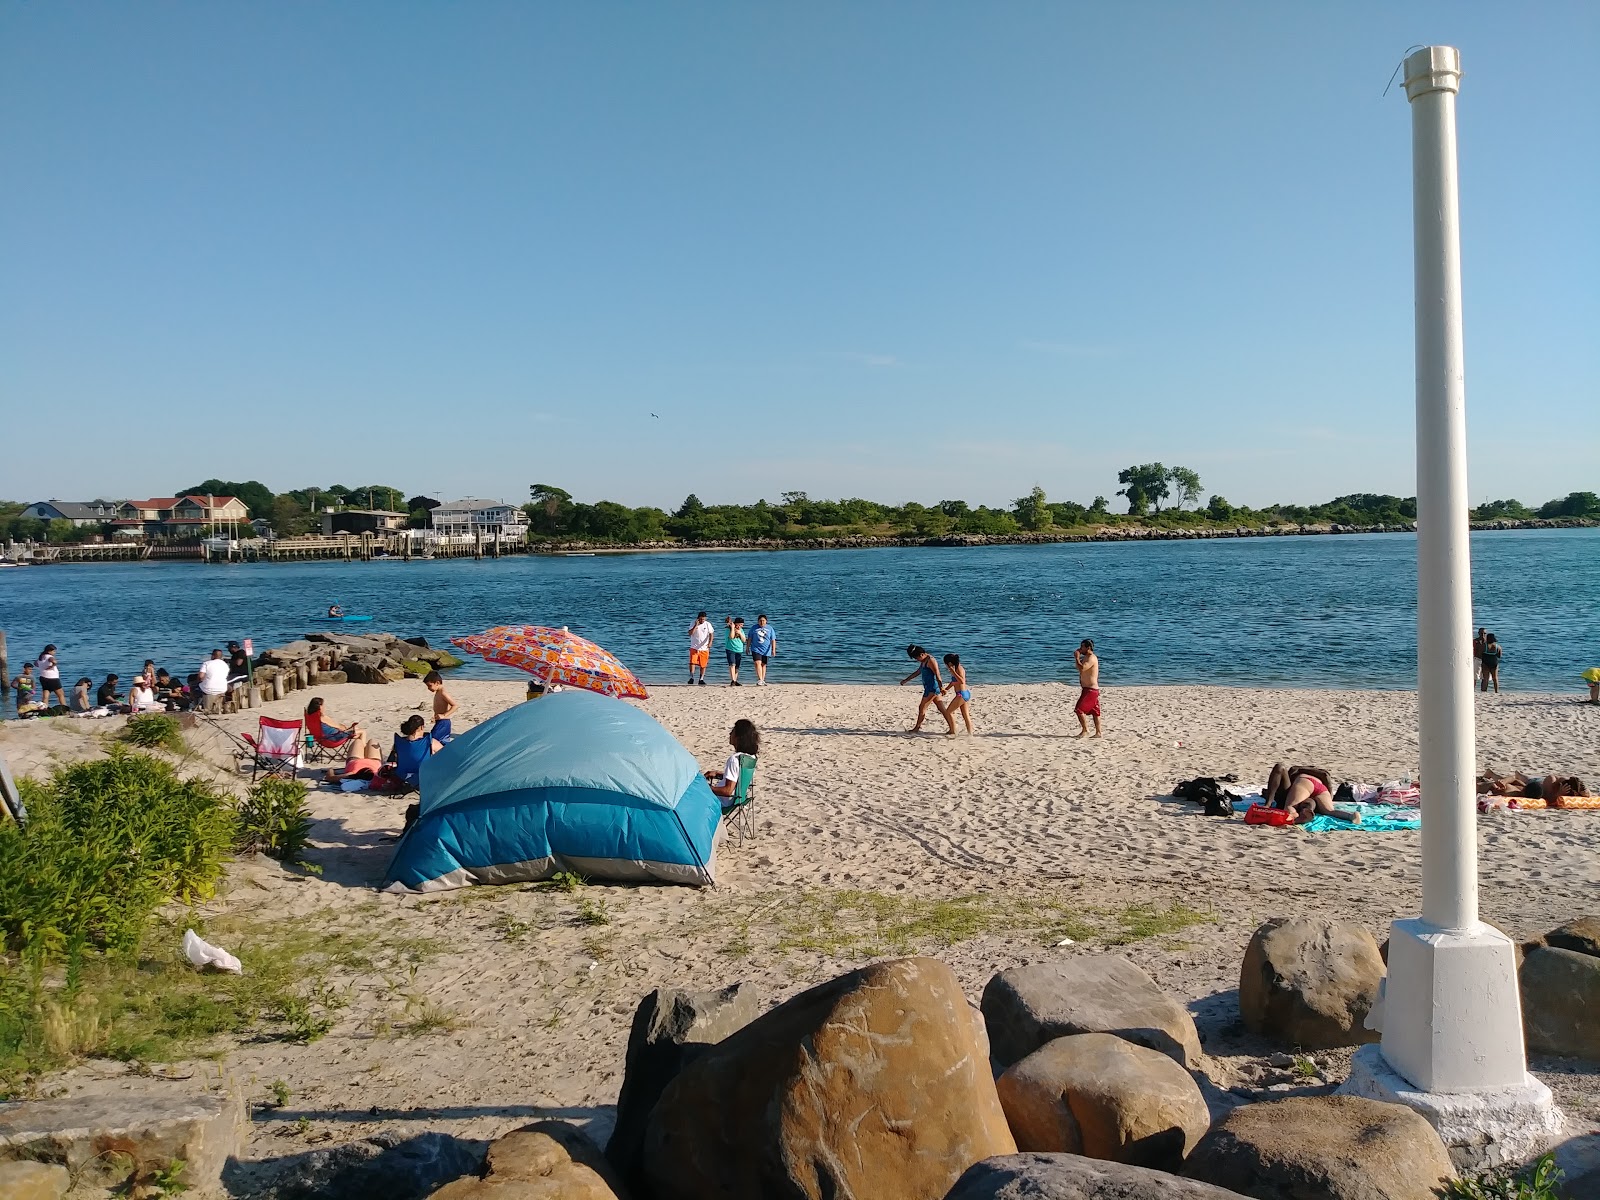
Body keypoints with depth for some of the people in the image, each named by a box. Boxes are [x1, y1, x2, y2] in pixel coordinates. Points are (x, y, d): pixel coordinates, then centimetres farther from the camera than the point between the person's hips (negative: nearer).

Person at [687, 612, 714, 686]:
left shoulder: (708, 624, 0)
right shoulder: (693, 624, -2)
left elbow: (711, 634, -1)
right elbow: (690, 633, -12)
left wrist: (710, 642, -18)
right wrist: (696, 625, -21)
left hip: (704, 648, 1)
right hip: (694, 647, -1)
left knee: (703, 665, 6)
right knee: (692, 662, -15)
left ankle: (701, 679, 17)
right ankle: (691, 678, -7)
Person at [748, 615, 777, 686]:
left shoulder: (770, 629, 3)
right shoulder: (754, 628, 2)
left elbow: (773, 640, 1)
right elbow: (750, 638, 9)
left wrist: (773, 649, -9)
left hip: (766, 650, 1)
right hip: (756, 649, -1)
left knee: (763, 664, 8)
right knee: (758, 663, -16)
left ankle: (763, 680, 17)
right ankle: (760, 680, -22)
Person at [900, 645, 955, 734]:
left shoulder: (930, 661, -16)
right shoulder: (923, 661, 15)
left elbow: (938, 676, -22)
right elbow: (917, 672, 28)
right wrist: (906, 680, 32)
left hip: (932, 688, -10)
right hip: (929, 687, 10)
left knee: (922, 707, -1)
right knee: (942, 709, 7)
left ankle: (917, 728, 11)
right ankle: (952, 729, 6)